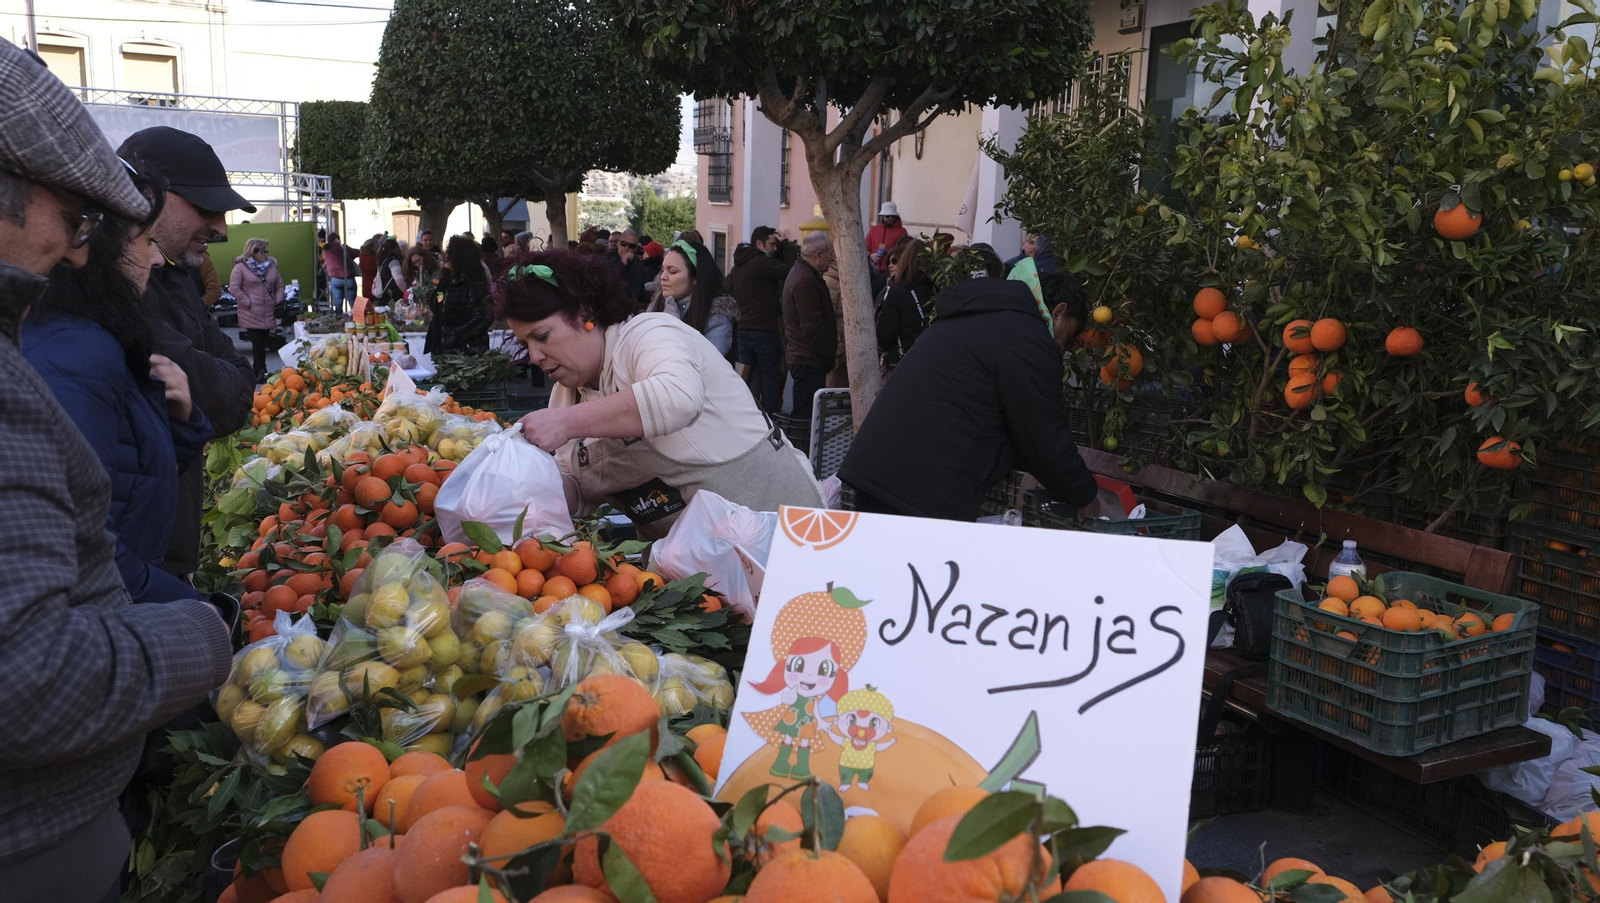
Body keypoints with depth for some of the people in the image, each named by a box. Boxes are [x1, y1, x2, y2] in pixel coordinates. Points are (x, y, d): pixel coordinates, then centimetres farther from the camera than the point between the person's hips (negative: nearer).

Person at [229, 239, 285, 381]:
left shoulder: (271, 266, 12)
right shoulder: (241, 267, -4)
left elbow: (279, 285, 18)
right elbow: (234, 287, -8)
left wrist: (278, 300, 4)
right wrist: (247, 302, -11)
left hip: (268, 313, 5)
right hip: (251, 314, -5)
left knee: (261, 343, 10)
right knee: (258, 343, -7)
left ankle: (259, 371, 18)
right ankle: (260, 372, -4)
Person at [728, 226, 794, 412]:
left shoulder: (738, 265, 14)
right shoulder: (762, 262, -14)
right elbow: (791, 270, -15)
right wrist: (786, 245, -5)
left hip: (743, 328, 8)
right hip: (765, 329, -8)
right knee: (771, 376, -2)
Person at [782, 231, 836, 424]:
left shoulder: (800, 273, 16)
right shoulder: (806, 281, -18)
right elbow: (812, 327, -22)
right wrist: (830, 352, -11)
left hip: (799, 356, 11)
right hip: (809, 360, -11)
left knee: (802, 413, 15)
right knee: (806, 415, -7)